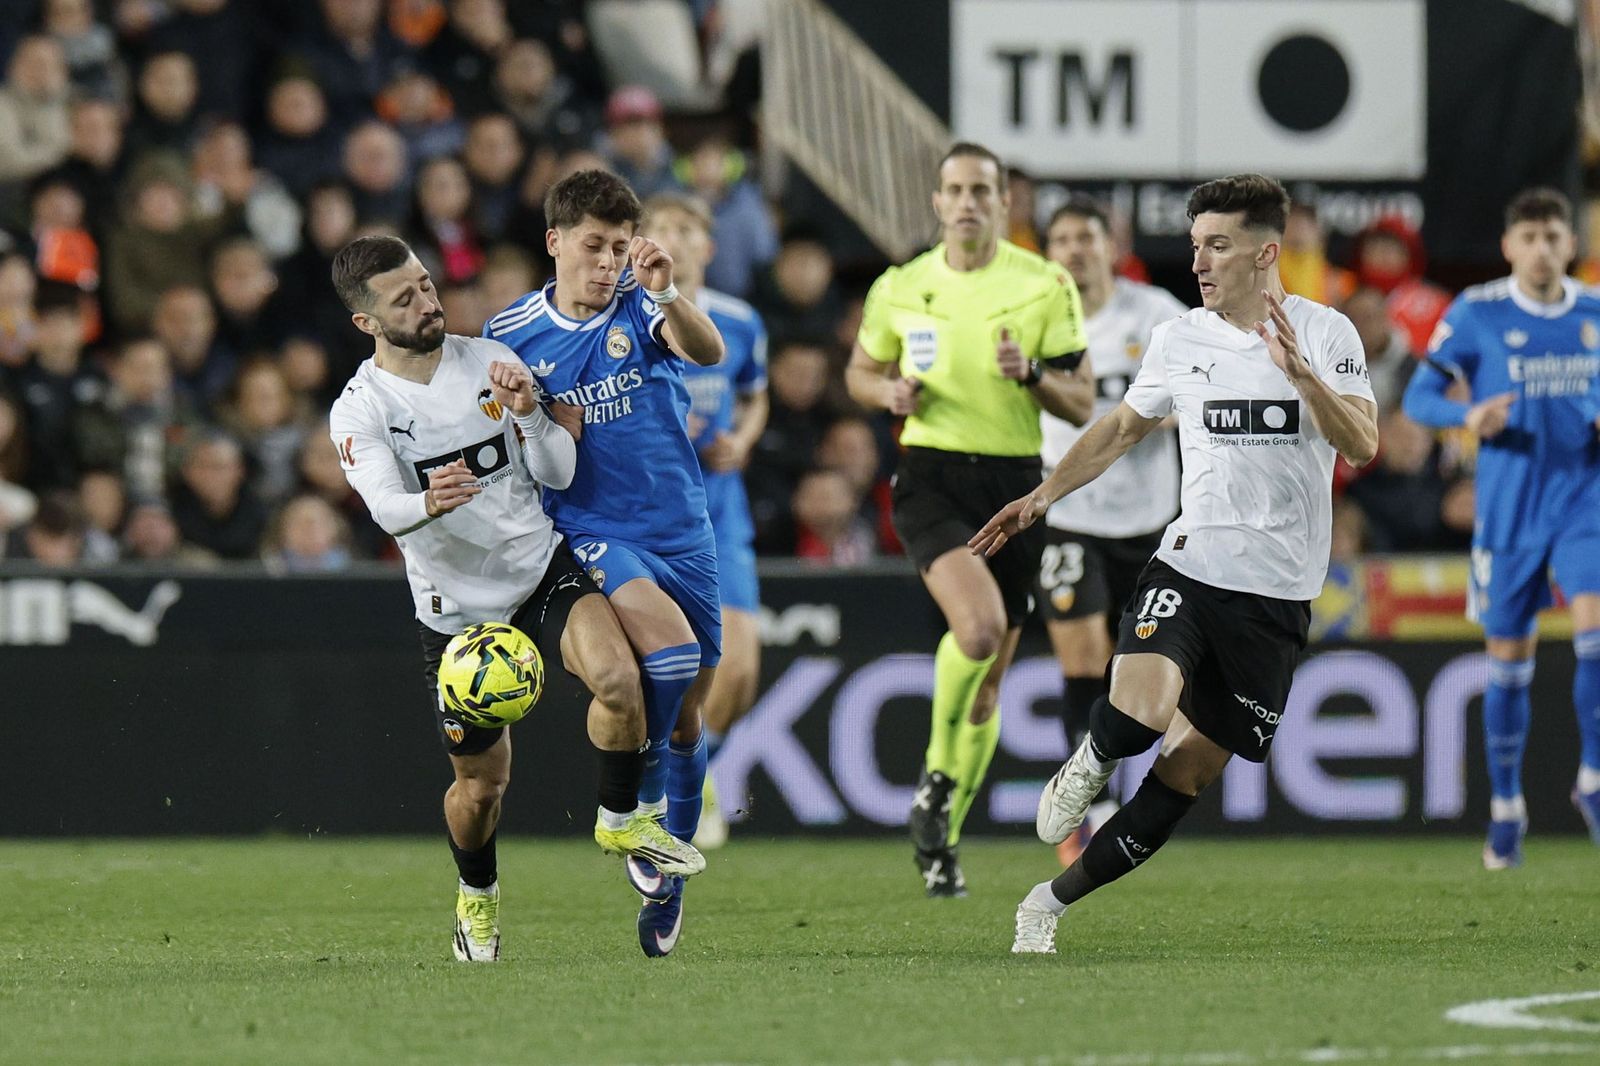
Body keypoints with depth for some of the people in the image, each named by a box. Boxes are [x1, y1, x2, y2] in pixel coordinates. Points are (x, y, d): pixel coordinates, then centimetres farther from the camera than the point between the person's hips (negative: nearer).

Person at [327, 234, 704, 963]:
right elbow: (385, 508, -28)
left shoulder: (491, 362, -2)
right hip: (457, 608, -1)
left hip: (543, 570, 1)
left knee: (618, 679, -28)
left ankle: (621, 821, -2)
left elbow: (558, 475, -2)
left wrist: (528, 416, -20)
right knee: (481, 783, 6)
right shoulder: (360, 411, -11)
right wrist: (429, 504, -51)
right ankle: (477, 895, 38)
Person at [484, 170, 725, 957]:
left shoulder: (642, 308, -1)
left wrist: (667, 296, -40)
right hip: (588, 531, -2)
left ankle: (666, 882, 25)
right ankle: (639, 796, -7)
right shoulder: (511, 334, 1)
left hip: (681, 530, 2)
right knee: (669, 644, -30)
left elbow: (707, 352, -22)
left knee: (687, 713, 8)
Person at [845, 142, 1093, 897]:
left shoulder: (1047, 287, 0)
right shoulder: (900, 288, 3)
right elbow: (860, 372, 19)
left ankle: (941, 839, 23)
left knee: (989, 677, 6)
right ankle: (937, 772, -4)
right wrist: (889, 391, -4)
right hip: (931, 474, -2)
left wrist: (1033, 374, -18)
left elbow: (1082, 405, 2)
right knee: (980, 623, -28)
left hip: (1015, 481, 2)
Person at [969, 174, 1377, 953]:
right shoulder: (1179, 340, 6)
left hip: (1277, 595, -1)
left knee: (1185, 777, 1)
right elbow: (1123, 427, 23)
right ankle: (1091, 763, 7)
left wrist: (1301, 374, -26)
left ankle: (1053, 902, 15)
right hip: (1188, 567, 1)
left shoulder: (1326, 334, -2)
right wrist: (1041, 497, 17)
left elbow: (1362, 446, -13)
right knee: (1141, 712, -28)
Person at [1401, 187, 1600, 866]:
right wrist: (1470, 416, -21)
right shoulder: (1475, 314, -4)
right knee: (1509, 657, 5)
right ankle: (1505, 807, 19)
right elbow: (1418, 396, -1)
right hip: (1509, 506, -1)